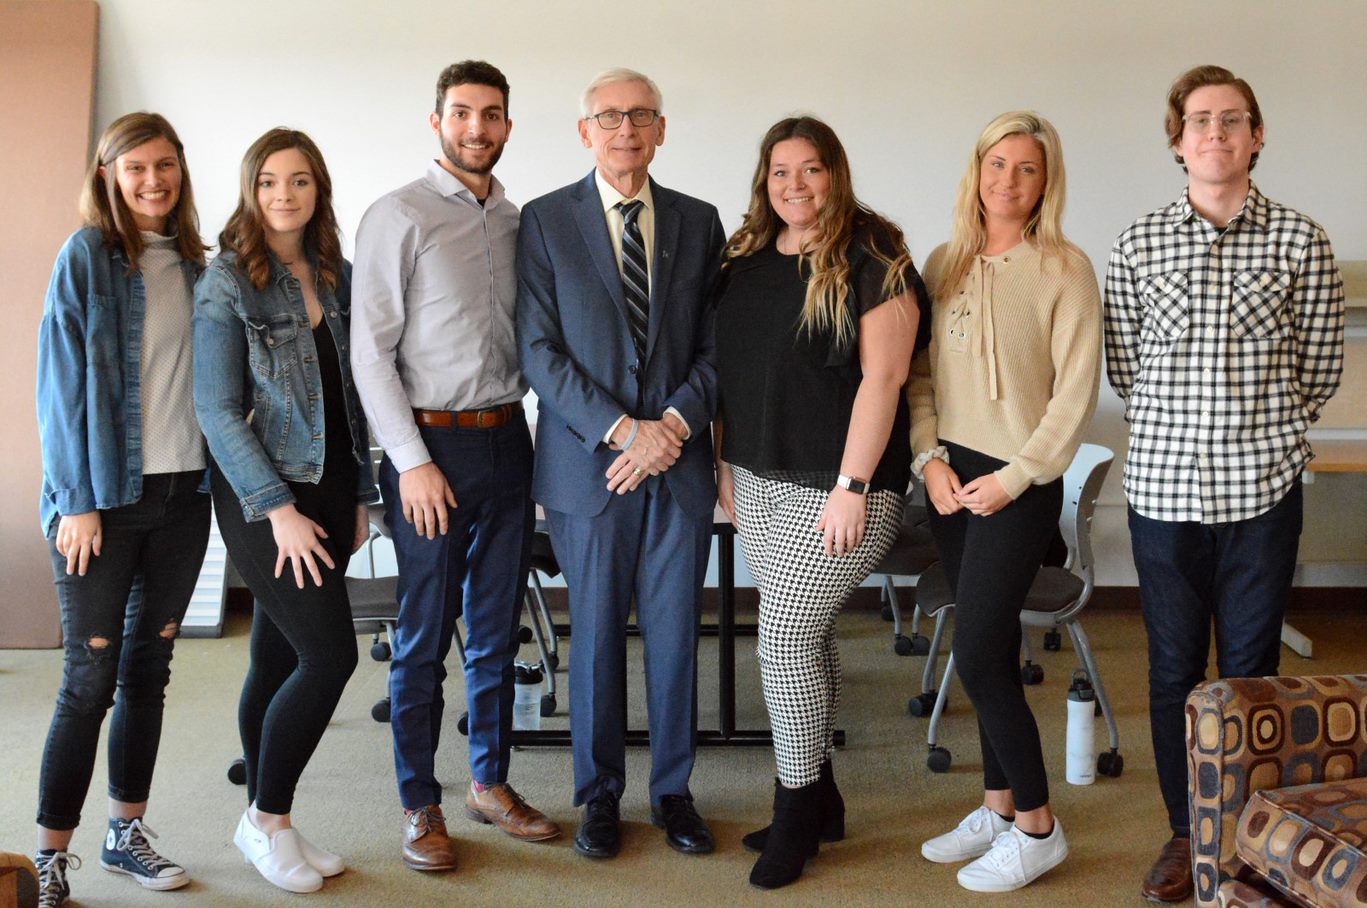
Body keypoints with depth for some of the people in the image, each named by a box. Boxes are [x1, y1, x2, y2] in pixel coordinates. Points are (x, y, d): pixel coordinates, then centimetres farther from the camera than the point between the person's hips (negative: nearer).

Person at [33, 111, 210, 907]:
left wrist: (212, 476, 7)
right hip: (105, 497, -5)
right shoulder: (87, 256, -5)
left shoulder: (193, 264, 10)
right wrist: (76, 499, -13)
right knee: (92, 678, -3)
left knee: (150, 668, 11)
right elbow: (64, 381, -9)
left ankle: (127, 832, 23)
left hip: (183, 491, 5)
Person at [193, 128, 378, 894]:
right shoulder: (228, 282, -6)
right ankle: (266, 820, 6)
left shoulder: (336, 278, 11)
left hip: (327, 492, 5)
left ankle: (270, 826, 20)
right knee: (331, 654, -11)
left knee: (280, 660, 10)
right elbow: (218, 410, -10)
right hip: (264, 496, -5)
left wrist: (360, 497, 12)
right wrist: (279, 509, -14)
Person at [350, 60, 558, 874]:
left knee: (497, 630, 13)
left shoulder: (517, 222, 11)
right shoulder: (399, 217, -5)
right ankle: (421, 806, 15)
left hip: (507, 440, 5)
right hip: (430, 446, -5)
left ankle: (490, 782, 27)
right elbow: (372, 350, -9)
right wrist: (412, 461, -14)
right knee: (425, 638, 2)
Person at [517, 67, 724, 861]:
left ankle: (674, 790, 23)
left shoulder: (698, 222, 9)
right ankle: (601, 795, 22)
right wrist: (620, 429, -14)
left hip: (679, 460, 2)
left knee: (676, 633, 8)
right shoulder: (546, 221, 1)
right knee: (596, 635, 7)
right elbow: (539, 349, -5)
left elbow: (715, 346, 5)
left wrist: (672, 424, -11)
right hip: (588, 463, -2)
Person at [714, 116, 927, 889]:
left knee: (784, 638, -6)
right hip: (759, 478, 6)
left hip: (833, 486, -6)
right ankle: (818, 801, 27)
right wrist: (726, 463, 11)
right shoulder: (747, 259, 9)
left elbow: (883, 377, -15)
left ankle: (798, 812, 12)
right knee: (808, 634, 14)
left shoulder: (871, 260, -10)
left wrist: (852, 488, -18)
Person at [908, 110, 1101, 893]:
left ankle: (1037, 828, 9)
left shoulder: (1065, 269, -8)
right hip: (950, 476, 5)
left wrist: (1016, 477, -14)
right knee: (991, 650, 13)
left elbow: (1076, 393, -11)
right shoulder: (945, 263, 8)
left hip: (1020, 484, -5)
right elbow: (920, 371, 9)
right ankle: (998, 807, 25)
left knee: (979, 656, -7)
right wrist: (930, 458, -3)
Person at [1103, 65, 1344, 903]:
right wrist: (1177, 430, 10)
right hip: (1163, 487, 1)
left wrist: (1263, 431, 10)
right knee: (1175, 666, 10)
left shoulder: (1300, 242, 0)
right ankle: (1187, 832, 24)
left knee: (1251, 666, 7)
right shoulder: (1138, 246, 3)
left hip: (1263, 489, -1)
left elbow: (1320, 369, 6)